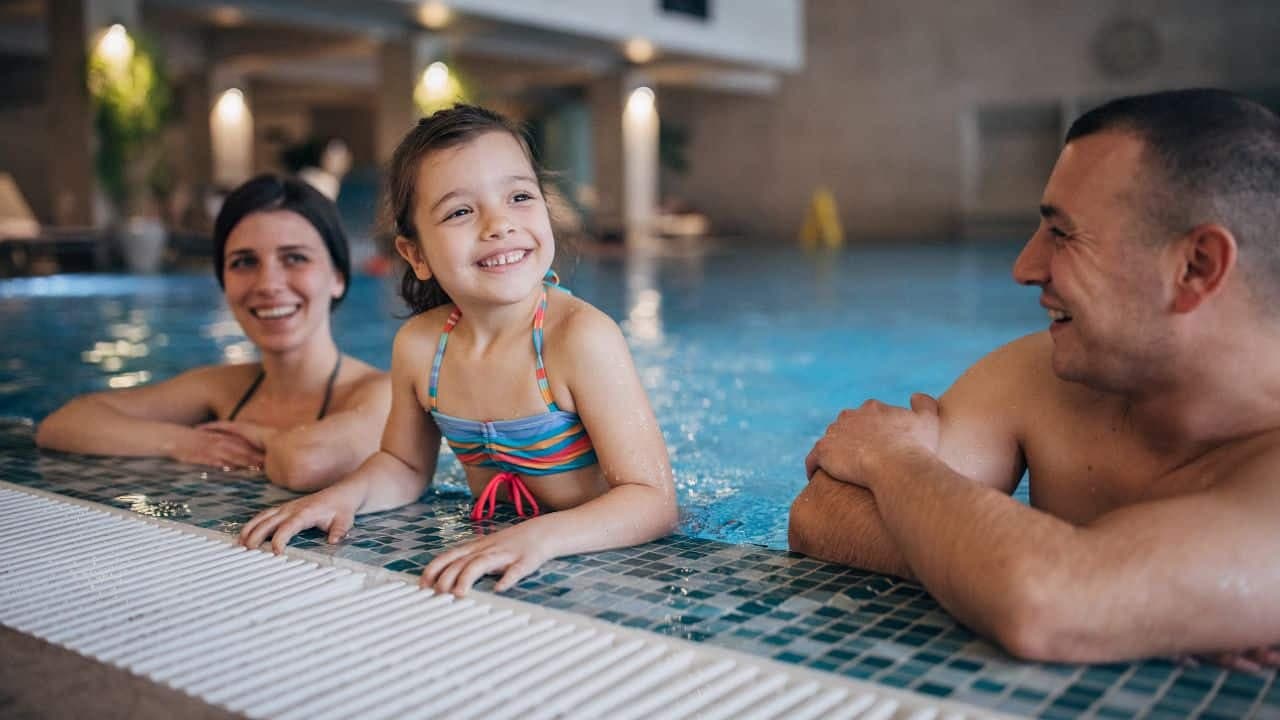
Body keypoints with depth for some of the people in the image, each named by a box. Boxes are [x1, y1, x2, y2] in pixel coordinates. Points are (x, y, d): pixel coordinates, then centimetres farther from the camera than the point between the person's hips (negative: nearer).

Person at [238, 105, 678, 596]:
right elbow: (405, 464, 13)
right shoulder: (418, 345, -5)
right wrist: (349, 494, -8)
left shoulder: (580, 336, -21)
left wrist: (540, 537, -40)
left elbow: (653, 500, -24)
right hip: (489, 557, 3)